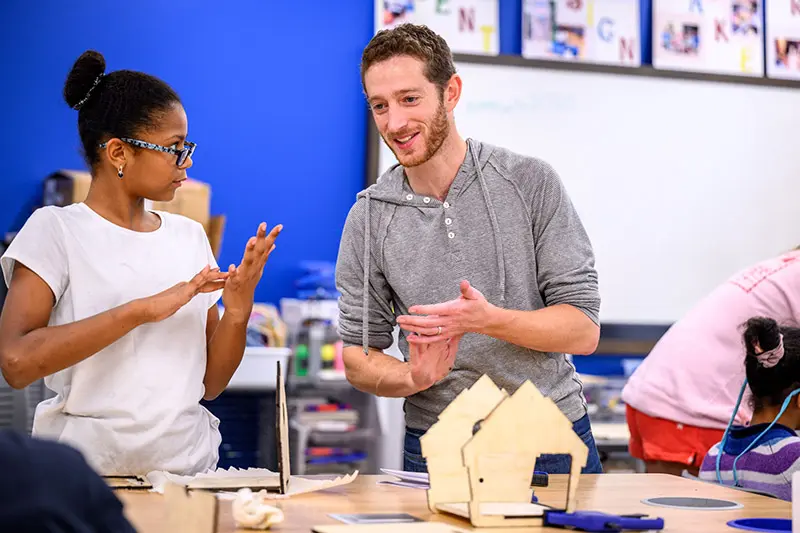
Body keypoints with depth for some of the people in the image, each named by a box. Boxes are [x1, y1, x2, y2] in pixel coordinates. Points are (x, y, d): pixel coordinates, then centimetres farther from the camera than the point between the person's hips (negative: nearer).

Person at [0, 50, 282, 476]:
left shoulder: (190, 236, 13)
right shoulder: (55, 229, -1)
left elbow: (210, 385, 13)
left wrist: (237, 311, -4)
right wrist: (143, 309, -18)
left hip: (189, 468, 3)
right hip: (87, 469, -3)